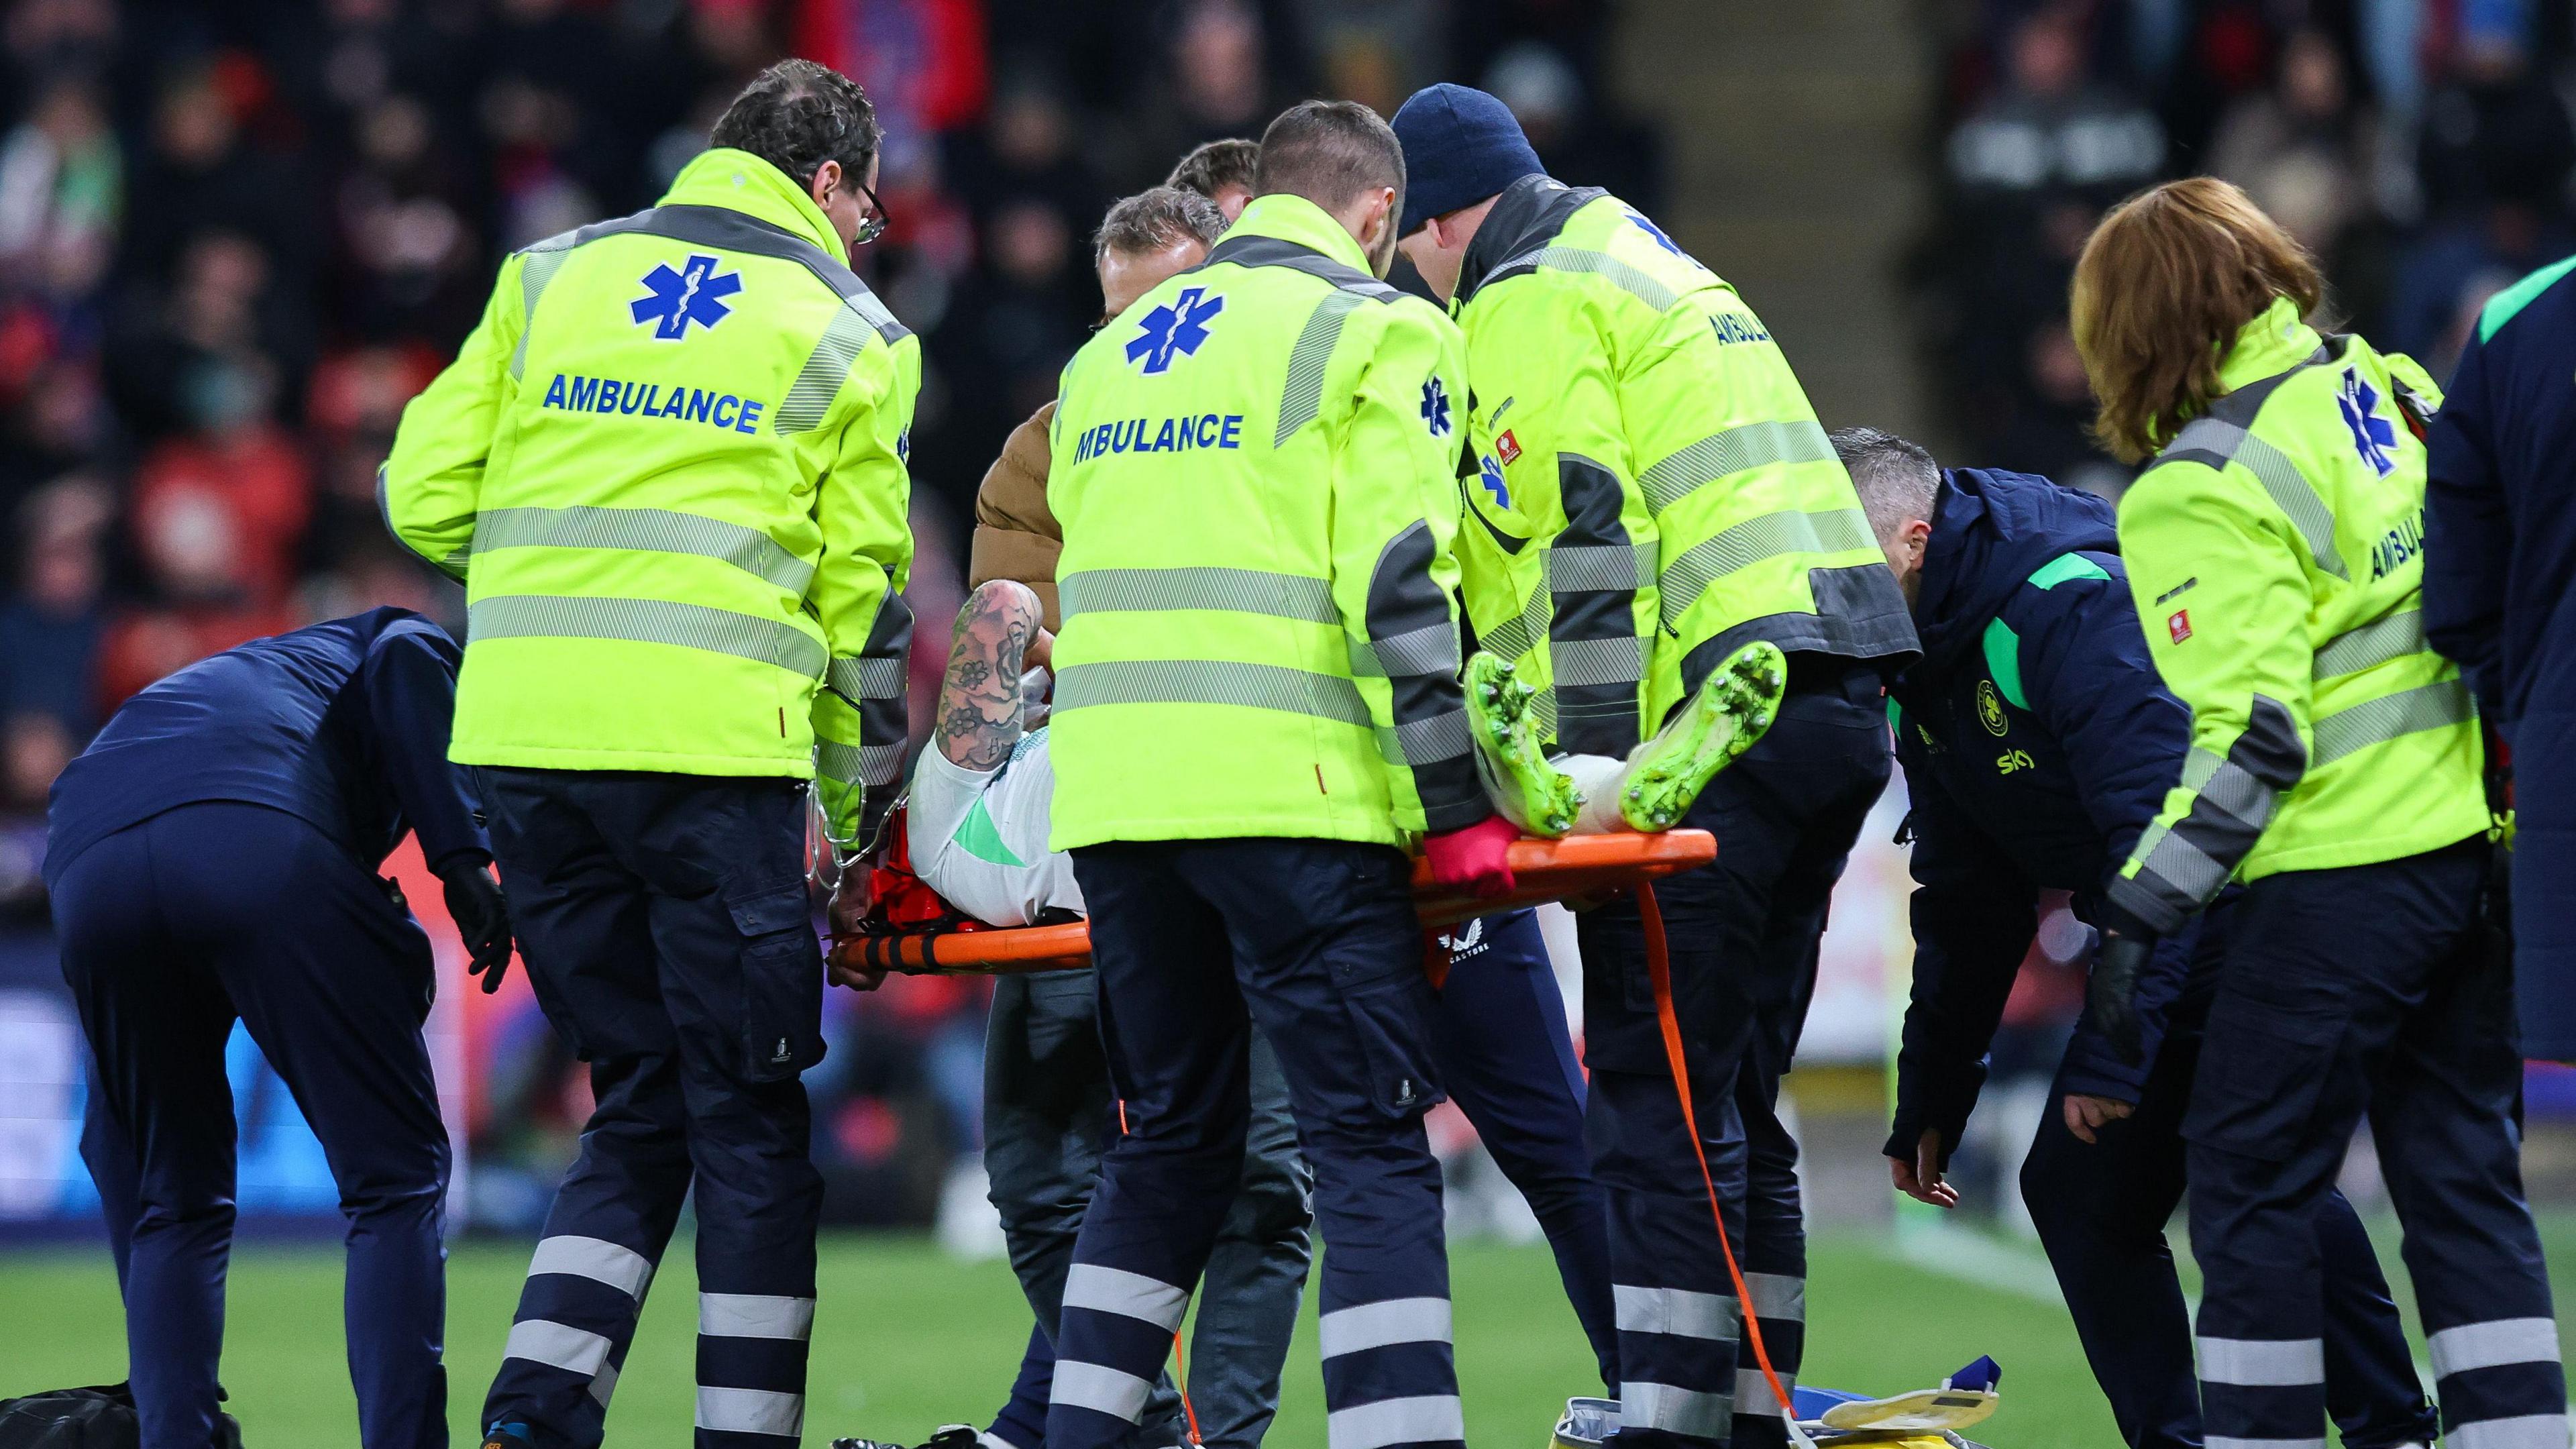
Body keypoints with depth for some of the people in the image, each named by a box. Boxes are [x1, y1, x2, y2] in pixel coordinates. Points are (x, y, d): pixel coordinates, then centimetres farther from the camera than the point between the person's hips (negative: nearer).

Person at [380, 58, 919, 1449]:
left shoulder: (552, 277, 17)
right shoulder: (848, 333, 9)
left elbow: (427, 497, 11)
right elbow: (860, 596, 8)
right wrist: (861, 815, 15)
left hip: (516, 741, 4)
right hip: (707, 745, -4)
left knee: (640, 1104, 14)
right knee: (751, 1123, 5)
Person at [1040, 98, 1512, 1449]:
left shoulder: (1115, 351, 22)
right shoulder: (1372, 332, 1)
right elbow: (1395, 579, -9)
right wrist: (1456, 807, -9)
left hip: (1110, 796, 7)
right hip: (1285, 793, -7)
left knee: (1171, 1139, 17)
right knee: (1372, 1147, -8)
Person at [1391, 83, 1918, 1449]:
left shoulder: (1525, 304, -4)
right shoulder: (1654, 271, 28)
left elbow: (1585, 538, -15)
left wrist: (1596, 769, -16)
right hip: (1835, 711, 10)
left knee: (1656, 1105, -11)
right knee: (1735, 1106, 13)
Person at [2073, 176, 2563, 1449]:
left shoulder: (2203, 493, -13)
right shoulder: (2390, 391, 9)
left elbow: (2250, 735, -19)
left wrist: (2140, 913, -15)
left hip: (2337, 873, -8)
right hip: (2476, 846, 8)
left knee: (2251, 1185, 2)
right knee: (2461, 1172, 12)